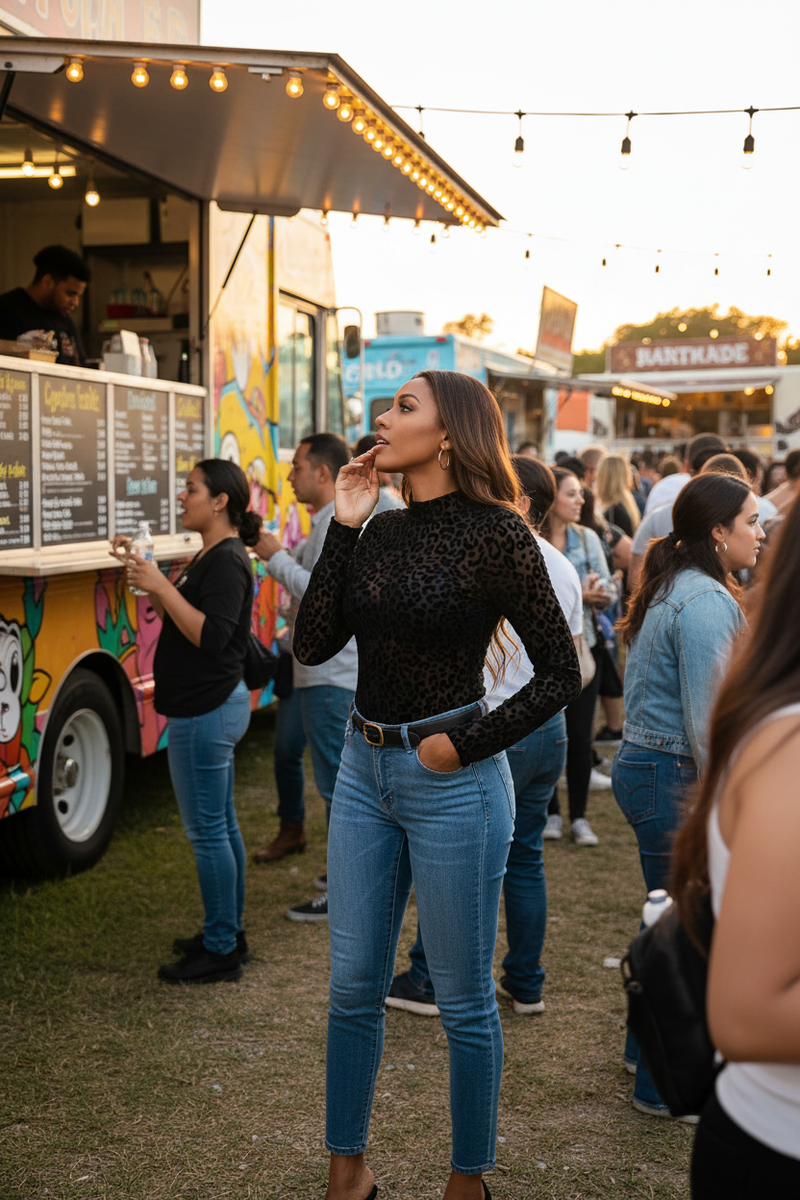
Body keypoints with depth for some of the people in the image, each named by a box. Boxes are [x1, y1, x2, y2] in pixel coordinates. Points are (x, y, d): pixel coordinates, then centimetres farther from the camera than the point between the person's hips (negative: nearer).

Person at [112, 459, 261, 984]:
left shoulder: (227, 562, -18)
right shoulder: (211, 556, 13)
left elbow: (210, 635, -27)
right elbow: (180, 616, 19)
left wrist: (161, 585, -27)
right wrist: (141, 568, 9)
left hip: (206, 713, -11)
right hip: (214, 705, 11)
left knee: (207, 830, -3)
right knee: (222, 824, 17)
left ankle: (221, 952, 5)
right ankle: (229, 933, 28)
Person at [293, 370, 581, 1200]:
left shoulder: (494, 532, -12)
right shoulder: (379, 532, 5)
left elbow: (560, 674, -10)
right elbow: (312, 644, -2)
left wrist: (466, 744, -12)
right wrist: (343, 526, -5)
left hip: (451, 783, -6)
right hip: (364, 769, 6)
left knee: (463, 999, 9)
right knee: (353, 986, 15)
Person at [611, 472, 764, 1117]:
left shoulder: (675, 589, 12)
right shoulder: (707, 603, -20)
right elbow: (707, 720, -23)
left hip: (643, 763, 10)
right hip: (672, 777, -10)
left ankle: (649, 1050, 37)